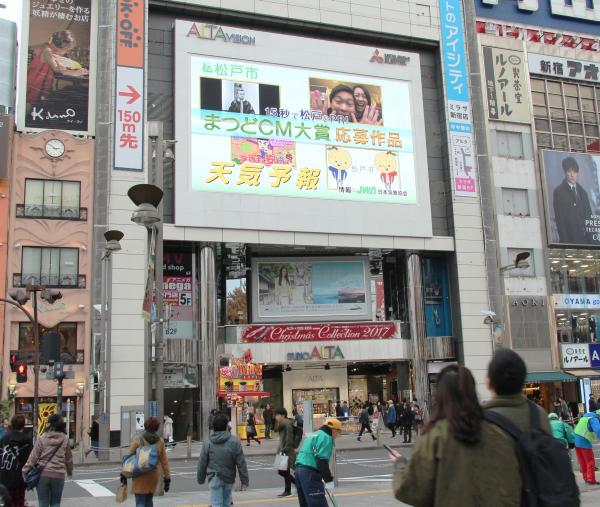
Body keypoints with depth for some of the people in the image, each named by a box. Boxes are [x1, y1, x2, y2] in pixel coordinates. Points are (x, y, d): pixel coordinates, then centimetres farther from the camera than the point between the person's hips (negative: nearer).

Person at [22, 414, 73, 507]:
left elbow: (33, 456, -5)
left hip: (43, 474, -1)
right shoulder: (65, 439, 0)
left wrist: (25, 471, 5)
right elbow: (69, 458, 9)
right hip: (59, 475, 1)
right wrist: (70, 471, 25)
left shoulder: (42, 439, -5)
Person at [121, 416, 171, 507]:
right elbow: (164, 462, 4)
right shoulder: (160, 442, 2)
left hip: (140, 476, -3)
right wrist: (167, 478, 9)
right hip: (153, 476, 3)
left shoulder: (138, 439, -6)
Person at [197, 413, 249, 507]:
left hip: (214, 479, -1)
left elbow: (202, 464, 3)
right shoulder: (234, 441, -7)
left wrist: (200, 479, 18)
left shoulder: (208, 443, -4)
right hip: (229, 478, 1)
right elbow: (241, 463, -5)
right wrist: (245, 481, 1)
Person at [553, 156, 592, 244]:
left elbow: (588, 215, 18)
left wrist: (589, 236, 5)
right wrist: (565, 241, -15)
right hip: (569, 238, -5)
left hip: (585, 237, 6)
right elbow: (559, 219, -8)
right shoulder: (559, 191, -2)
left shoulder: (583, 192, 18)